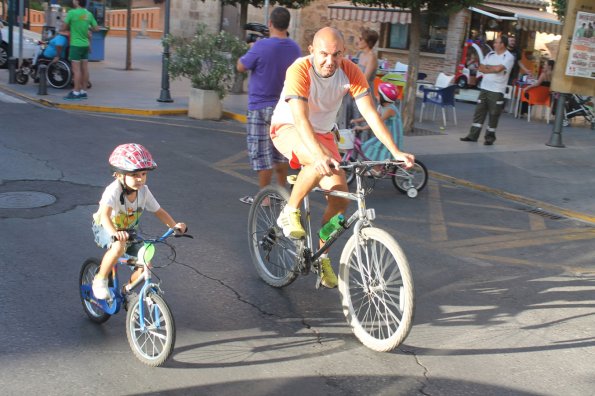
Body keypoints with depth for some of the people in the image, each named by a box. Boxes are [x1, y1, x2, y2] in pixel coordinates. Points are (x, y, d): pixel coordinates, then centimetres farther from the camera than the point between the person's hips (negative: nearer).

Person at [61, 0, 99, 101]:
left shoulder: (72, 13, -12)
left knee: (76, 69, -5)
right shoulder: (89, 14, 4)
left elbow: (63, 28, -7)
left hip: (76, 45, -6)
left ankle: (76, 93, -4)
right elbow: (96, 28, 11)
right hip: (85, 45, 6)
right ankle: (83, 91, 13)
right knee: (85, 68, 8)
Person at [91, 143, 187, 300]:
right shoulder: (113, 190, -32)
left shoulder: (144, 191, -15)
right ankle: (100, 280, -14)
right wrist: (115, 233, -65)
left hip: (128, 231, 5)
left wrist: (175, 225, -25)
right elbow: (105, 215, -46)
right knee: (119, 246, -39)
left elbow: (159, 211, -7)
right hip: (105, 229, -5)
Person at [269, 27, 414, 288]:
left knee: (340, 198, -7)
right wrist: (320, 155, -56)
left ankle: (322, 256, 14)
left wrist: (395, 152, -32)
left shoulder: (350, 72, -17)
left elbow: (370, 113, -21)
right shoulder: (299, 71, -29)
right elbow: (301, 119, -40)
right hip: (288, 129, -5)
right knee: (320, 164, -38)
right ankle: (289, 212, -13)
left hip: (323, 133, 5)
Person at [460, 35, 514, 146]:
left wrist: (487, 67, -4)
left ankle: (490, 137, 9)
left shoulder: (509, 57, -7)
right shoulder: (490, 54, 12)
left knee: (493, 115, 0)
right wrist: (493, 69, -10)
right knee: (479, 112, 6)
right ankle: (473, 135, 10)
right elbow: (481, 68, 5)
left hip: (497, 91, -6)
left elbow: (498, 68, -20)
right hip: (484, 88, 6)